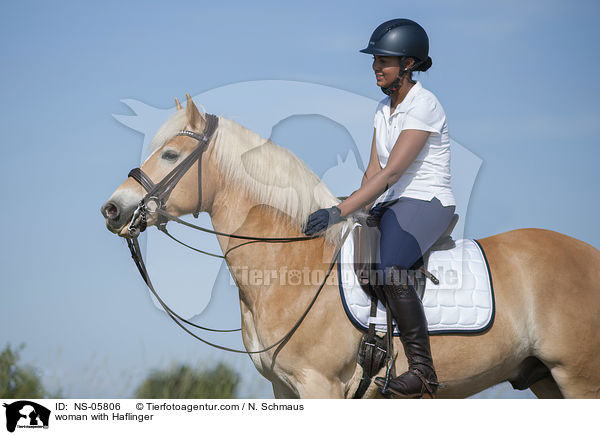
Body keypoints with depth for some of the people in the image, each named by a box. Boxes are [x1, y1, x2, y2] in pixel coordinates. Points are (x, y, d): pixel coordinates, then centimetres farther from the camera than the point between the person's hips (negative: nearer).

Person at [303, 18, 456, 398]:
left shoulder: (423, 105, -15)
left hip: (428, 203, -9)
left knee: (389, 268, -36)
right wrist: (359, 211, -1)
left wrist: (342, 212, -29)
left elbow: (393, 171, -23)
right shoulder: (385, 107, 13)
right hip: (389, 205, 9)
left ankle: (422, 370, -33)